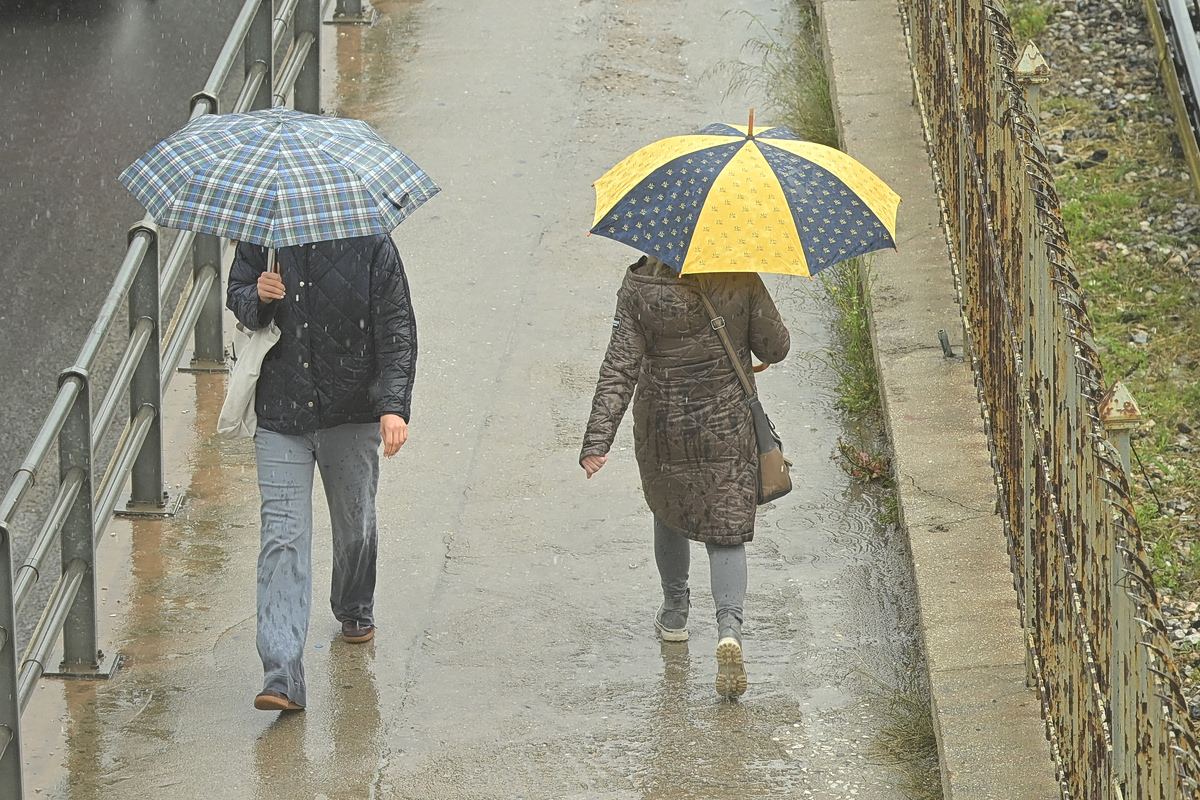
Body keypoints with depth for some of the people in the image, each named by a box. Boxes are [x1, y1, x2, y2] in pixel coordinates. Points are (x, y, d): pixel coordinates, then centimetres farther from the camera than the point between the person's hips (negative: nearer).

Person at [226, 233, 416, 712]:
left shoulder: (371, 246, -8)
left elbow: (396, 331, -7)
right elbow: (236, 296, 13)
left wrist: (394, 406, -18)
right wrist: (258, 298, -13)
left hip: (351, 416, 0)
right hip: (280, 418, 0)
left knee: (356, 527, 19)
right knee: (283, 538, -10)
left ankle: (355, 610, 52)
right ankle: (282, 676, -16)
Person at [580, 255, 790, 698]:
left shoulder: (638, 290, -13)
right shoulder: (740, 281, -13)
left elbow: (620, 367, -18)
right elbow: (776, 348, -5)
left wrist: (597, 438, -20)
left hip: (663, 428, 1)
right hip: (728, 429, -1)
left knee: (669, 512, 27)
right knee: (726, 532, 6)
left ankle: (674, 611, 45)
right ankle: (729, 625, -18)